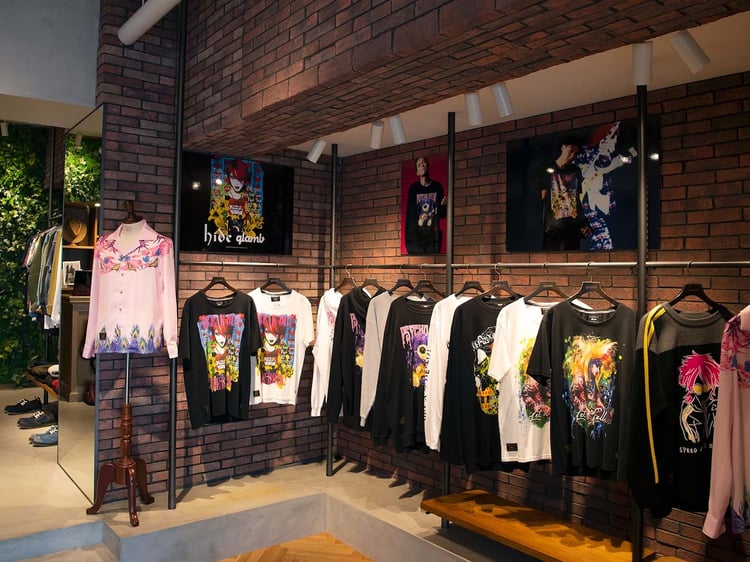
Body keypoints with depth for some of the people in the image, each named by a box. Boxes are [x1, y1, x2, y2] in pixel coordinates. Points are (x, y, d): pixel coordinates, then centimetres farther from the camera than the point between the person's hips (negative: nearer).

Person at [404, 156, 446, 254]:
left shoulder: (437, 186, 7)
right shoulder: (414, 188, 3)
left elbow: (442, 214, 11)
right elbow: (409, 213, 2)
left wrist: (444, 205, -11)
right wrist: (408, 235, -7)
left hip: (433, 234, 1)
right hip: (416, 233, -1)